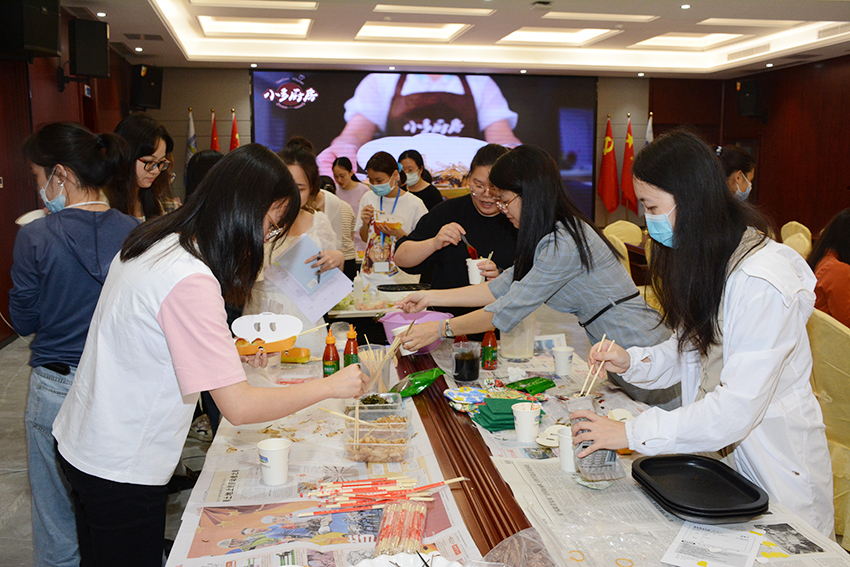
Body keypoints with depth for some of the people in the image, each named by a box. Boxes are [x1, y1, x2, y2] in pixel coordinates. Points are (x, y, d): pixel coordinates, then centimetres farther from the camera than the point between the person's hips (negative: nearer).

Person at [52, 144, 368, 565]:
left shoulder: (155, 242, -1)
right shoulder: (191, 282, -30)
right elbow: (239, 407, -29)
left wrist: (232, 351, 4)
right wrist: (331, 386, -19)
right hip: (120, 470, -9)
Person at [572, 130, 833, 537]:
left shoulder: (762, 283, -28)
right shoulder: (707, 260, 2)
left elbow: (738, 407, -30)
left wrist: (632, 433, -28)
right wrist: (631, 362, -8)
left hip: (774, 465, -7)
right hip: (718, 449, 7)